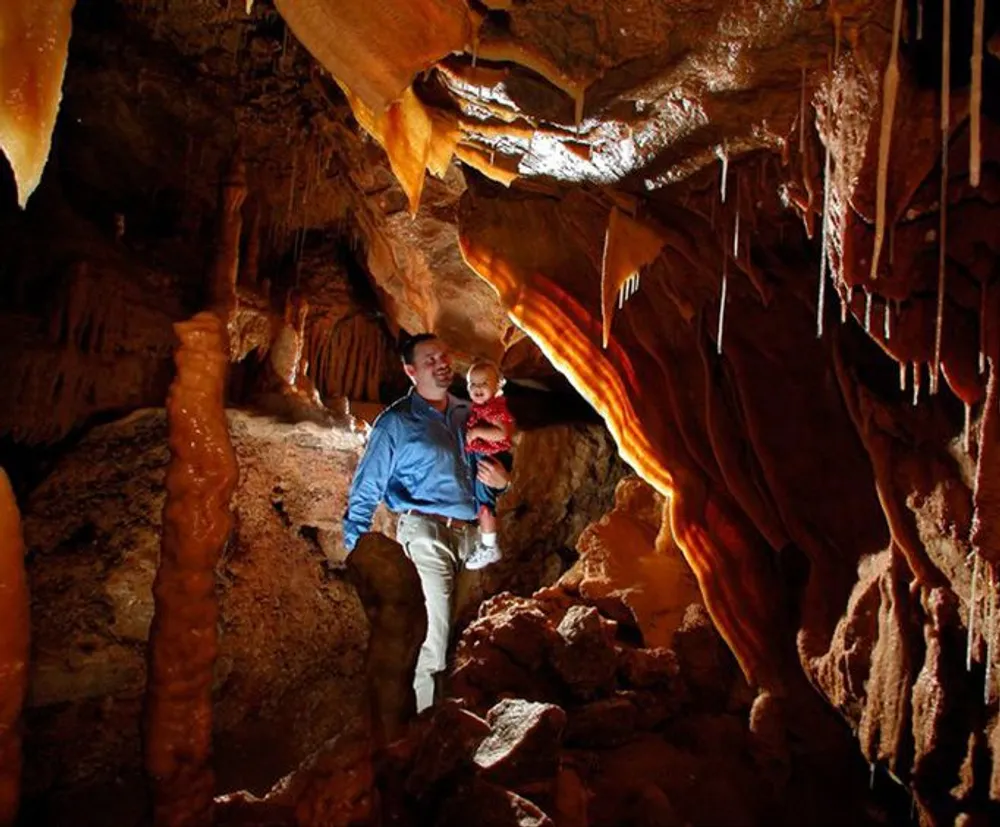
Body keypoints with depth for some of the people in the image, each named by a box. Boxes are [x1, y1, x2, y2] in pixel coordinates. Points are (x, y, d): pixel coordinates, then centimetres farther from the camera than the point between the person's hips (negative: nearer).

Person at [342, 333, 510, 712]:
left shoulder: (466, 413, 16)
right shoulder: (396, 421, 1)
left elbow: (493, 459, 28)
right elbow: (366, 489, 0)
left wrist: (501, 479, 4)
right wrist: (354, 552, -7)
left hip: (470, 533, 5)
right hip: (426, 532, -5)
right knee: (434, 637, -9)